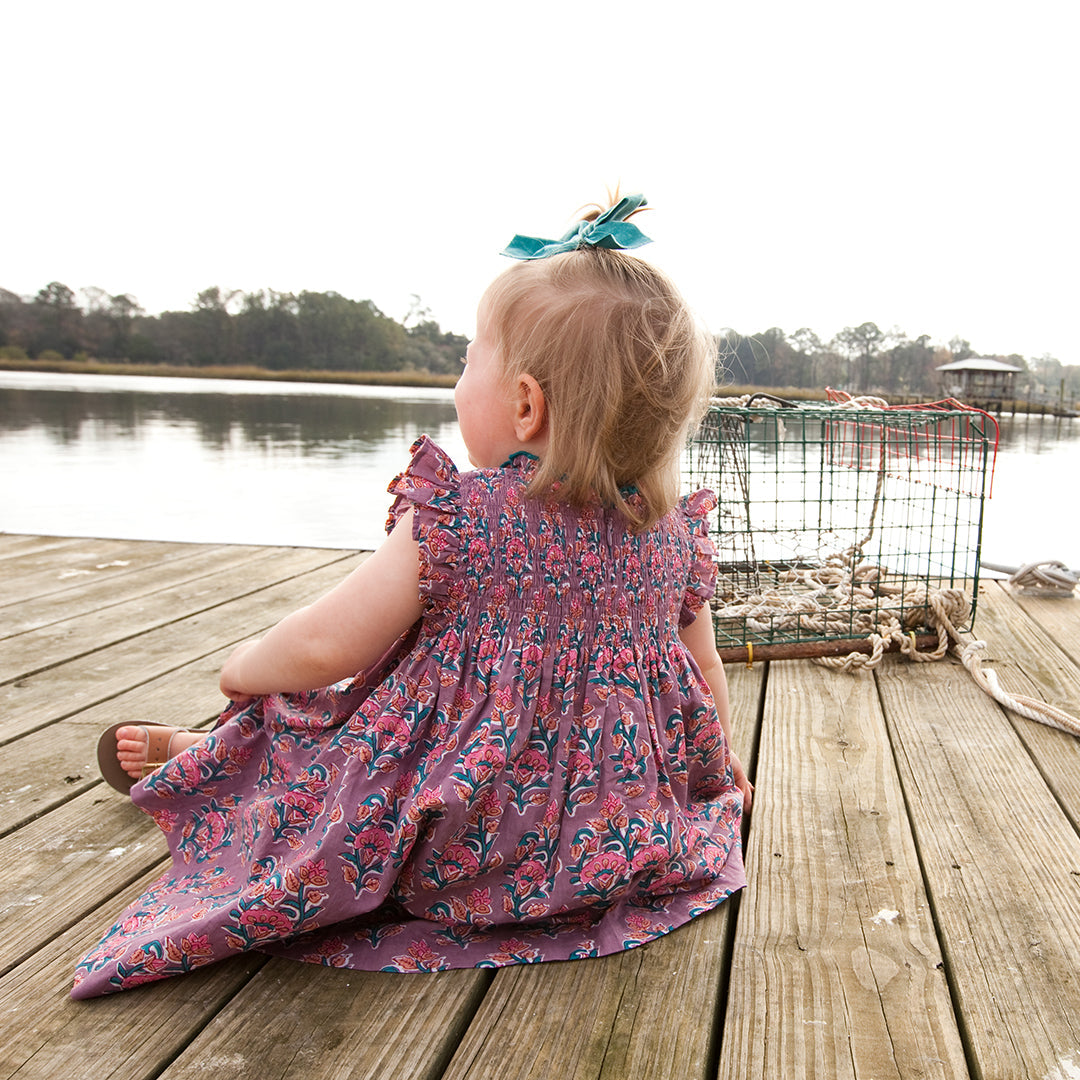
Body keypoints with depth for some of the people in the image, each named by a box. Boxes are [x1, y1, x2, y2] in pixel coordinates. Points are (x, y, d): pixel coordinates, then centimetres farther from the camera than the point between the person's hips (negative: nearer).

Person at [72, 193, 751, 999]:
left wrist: (246, 666, 5)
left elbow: (323, 648, -18)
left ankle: (197, 758, 44)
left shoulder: (459, 519, -22)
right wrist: (723, 773, 26)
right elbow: (707, 686, 6)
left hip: (458, 843, -5)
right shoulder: (673, 535, -6)